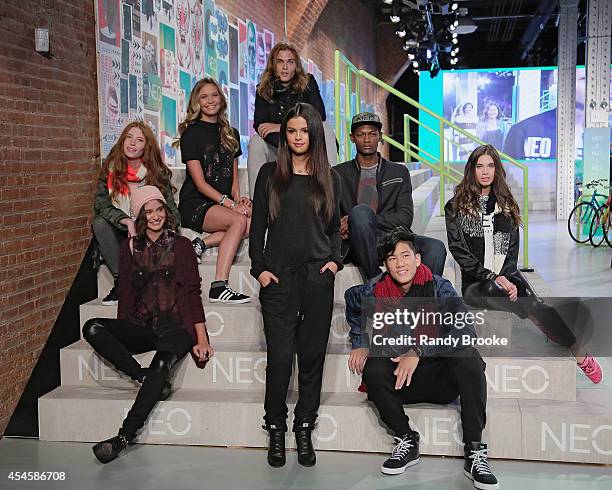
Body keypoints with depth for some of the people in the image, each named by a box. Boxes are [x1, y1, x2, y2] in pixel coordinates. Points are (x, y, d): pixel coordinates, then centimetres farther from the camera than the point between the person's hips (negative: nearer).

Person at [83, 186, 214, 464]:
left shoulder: (181, 246, 4)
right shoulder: (131, 248, 13)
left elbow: (192, 293, 0)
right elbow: (126, 295, 14)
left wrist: (202, 338, -8)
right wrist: (122, 334, 4)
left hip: (176, 327, -4)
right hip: (142, 327, 4)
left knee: (162, 365, -34)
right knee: (92, 329, -22)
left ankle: (124, 437, -30)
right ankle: (150, 381, -24)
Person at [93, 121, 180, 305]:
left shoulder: (158, 173, 0)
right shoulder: (110, 170, 1)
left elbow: (172, 213, -4)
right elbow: (101, 205, -12)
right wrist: (127, 221, -28)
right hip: (120, 235, 1)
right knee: (99, 223, -27)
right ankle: (119, 281, -22)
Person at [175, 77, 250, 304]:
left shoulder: (231, 134, 18)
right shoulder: (191, 133, -2)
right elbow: (200, 183, -9)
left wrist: (238, 199, -4)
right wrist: (230, 204, -19)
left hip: (224, 203, 6)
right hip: (195, 204, -6)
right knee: (239, 220, -34)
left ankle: (202, 244, -20)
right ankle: (219, 287, -37)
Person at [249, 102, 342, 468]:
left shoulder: (328, 177, 11)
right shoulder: (270, 174, 7)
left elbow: (335, 226, 16)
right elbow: (258, 225, 6)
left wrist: (335, 260, 1)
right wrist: (259, 268, -3)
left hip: (318, 276, 2)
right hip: (278, 277, -1)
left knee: (312, 355, 5)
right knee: (280, 356, -3)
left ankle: (304, 430, 18)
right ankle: (276, 430, 14)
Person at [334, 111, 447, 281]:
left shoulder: (399, 172, 19)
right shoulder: (339, 174, 18)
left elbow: (405, 218, 5)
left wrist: (355, 221, -9)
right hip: (358, 244, -1)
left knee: (435, 247, -27)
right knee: (361, 210, -34)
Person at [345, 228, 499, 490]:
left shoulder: (439, 288, -8)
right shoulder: (373, 292, 0)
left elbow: (464, 330, -21)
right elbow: (352, 300, 24)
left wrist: (419, 351, -26)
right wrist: (360, 344, 12)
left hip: (442, 379, -1)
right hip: (399, 380, 2)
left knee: (468, 354, -31)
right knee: (372, 368, -29)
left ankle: (475, 452, -26)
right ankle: (406, 442, -9)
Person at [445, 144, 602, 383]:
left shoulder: (506, 204, 16)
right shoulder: (456, 207, 4)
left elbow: (512, 247, 10)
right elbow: (458, 250, -5)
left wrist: (505, 276, -8)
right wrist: (492, 277, -14)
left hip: (506, 275, 2)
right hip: (475, 282, -2)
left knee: (534, 304, -28)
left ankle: (579, 354, -25)